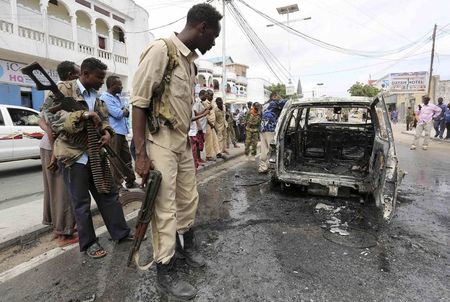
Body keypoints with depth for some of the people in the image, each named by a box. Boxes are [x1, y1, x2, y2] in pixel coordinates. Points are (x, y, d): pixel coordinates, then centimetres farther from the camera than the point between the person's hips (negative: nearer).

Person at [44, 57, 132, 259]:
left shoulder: (96, 96, 12)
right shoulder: (63, 90, -7)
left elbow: (104, 119, 12)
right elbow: (52, 115, -17)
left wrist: (106, 132, -9)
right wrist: (83, 115, -27)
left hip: (96, 153, 6)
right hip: (74, 155, -6)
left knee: (109, 194, 10)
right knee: (81, 202, 5)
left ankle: (122, 233, 21)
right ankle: (88, 243, 20)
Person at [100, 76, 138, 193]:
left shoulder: (118, 97, 17)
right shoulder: (105, 98, -11)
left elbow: (126, 111, 11)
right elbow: (117, 114, -19)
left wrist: (123, 111, -10)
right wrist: (124, 111, 1)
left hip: (122, 132, 8)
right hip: (113, 133, -8)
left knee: (127, 158, 13)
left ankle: (131, 181, 23)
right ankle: (117, 186, 7)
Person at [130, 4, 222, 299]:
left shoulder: (191, 59, 12)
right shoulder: (160, 50, -13)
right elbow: (139, 103, -16)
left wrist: (188, 140, 16)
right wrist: (141, 153, -19)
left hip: (183, 141, 8)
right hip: (160, 142, -8)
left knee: (189, 198, 18)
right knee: (165, 209, 0)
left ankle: (186, 243, 42)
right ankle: (165, 272, 18)